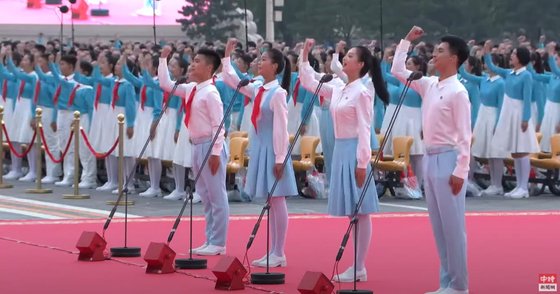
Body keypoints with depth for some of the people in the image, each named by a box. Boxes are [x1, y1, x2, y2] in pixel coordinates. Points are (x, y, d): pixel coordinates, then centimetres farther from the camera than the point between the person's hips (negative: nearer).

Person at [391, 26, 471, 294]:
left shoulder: (457, 91, -12)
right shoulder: (429, 85, 10)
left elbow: (465, 135, -14)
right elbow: (397, 71, 20)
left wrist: (460, 171, -18)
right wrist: (407, 40, 14)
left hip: (448, 159, -8)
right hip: (430, 158, 8)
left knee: (453, 226, -4)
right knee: (438, 226, 10)